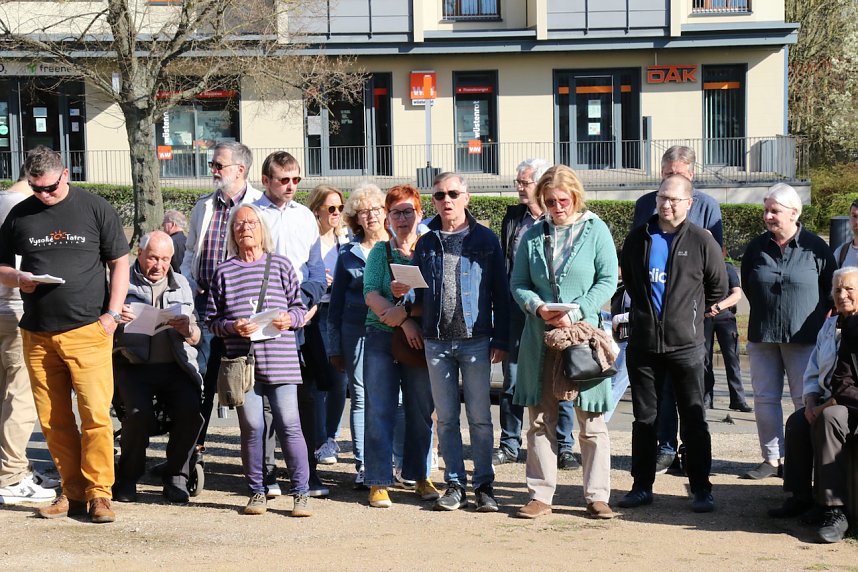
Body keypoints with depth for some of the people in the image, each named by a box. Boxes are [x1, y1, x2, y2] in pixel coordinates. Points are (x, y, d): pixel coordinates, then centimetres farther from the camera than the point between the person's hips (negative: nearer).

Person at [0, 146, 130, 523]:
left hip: (88, 330, -3)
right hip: (37, 333, 3)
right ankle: (73, 491, 14)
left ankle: (98, 492, 1)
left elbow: (119, 263, 7)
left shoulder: (95, 208, 3)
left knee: (96, 414, -8)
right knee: (53, 421, 4)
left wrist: (112, 313, -3)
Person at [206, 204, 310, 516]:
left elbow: (300, 307, 12)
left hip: (280, 359, -1)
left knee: (288, 425, -4)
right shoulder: (224, 272, 9)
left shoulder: (281, 265, 8)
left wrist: (290, 319, -8)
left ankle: (301, 493, 3)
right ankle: (257, 492, 14)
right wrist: (232, 327, -9)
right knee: (251, 427, 1)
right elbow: (212, 320, 9)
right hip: (242, 359, 1)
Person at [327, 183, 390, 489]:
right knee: (360, 398, 1)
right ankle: (363, 467, 6)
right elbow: (336, 303, 14)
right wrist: (335, 346, 10)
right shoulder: (348, 253, 12)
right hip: (357, 332, 1)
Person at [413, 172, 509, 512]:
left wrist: (501, 339, -2)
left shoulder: (485, 239, 2)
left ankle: (484, 485, 8)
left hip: (476, 340, -3)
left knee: (479, 417, 1)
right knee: (446, 418, 6)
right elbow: (417, 293, 13)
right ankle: (455, 485, 12)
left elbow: (500, 292, 2)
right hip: (436, 341, 3)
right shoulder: (426, 243, 10)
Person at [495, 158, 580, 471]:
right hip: (516, 309, 4)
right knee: (512, 380, 9)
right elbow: (503, 262, 14)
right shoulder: (513, 216, 10)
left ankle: (563, 446, 12)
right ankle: (509, 445, 19)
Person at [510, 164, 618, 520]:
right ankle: (540, 495, 12)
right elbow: (518, 284, 9)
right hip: (540, 338, 3)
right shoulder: (533, 235, 10)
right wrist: (537, 307, -12)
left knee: (591, 420, 0)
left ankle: (597, 496, 9)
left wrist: (575, 313, -15)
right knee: (540, 419, 5)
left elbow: (608, 281, -3)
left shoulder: (596, 230, 1)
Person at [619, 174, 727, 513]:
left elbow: (719, 287, 6)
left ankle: (701, 490, 8)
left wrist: (692, 315, 8)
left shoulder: (700, 241, -3)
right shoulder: (638, 239, 7)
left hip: (685, 344, -3)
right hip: (642, 343, 3)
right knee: (643, 418, 10)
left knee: (693, 420, 1)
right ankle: (642, 487, 18)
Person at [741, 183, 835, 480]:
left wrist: (821, 320, 4)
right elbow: (747, 286, 19)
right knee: (764, 398, 4)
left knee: (806, 400, -2)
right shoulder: (757, 247, 6)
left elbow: (832, 290, 5)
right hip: (762, 336, 4)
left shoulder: (815, 247, -4)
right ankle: (772, 459, 13)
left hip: (804, 336, -4)